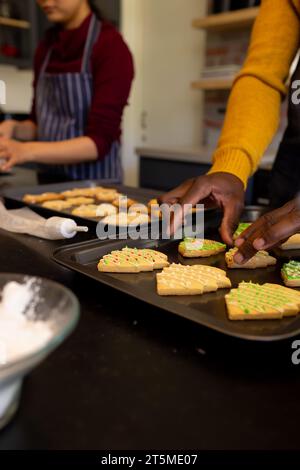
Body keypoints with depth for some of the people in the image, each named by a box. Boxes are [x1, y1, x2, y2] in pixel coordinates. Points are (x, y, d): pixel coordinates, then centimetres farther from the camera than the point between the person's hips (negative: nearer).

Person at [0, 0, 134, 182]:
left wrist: (28, 151, -30)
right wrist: (15, 128, -9)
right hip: (49, 180, 6)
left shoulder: (111, 46, -15)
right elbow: (40, 125, 11)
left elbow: (99, 142, -21)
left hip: (95, 182, -5)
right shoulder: (45, 48, 5)